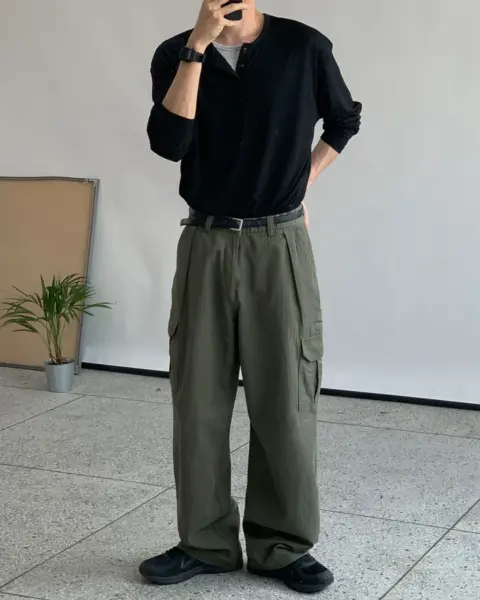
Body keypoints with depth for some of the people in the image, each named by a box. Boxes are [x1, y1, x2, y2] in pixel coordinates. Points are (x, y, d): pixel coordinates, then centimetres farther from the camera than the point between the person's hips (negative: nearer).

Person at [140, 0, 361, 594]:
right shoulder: (175, 55, 2)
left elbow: (344, 121, 17)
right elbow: (169, 143, -15)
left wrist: (299, 183, 11)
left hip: (278, 245, -1)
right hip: (205, 245, 2)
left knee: (284, 400, 1)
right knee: (199, 400, 4)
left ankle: (283, 545, 13)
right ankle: (206, 541, 17)